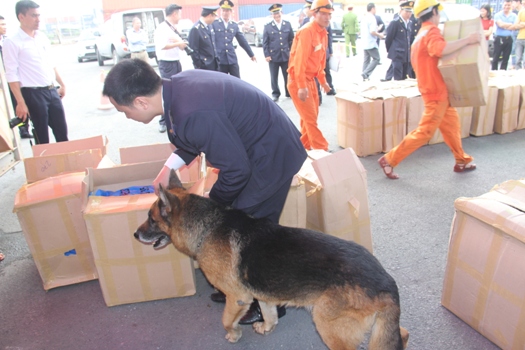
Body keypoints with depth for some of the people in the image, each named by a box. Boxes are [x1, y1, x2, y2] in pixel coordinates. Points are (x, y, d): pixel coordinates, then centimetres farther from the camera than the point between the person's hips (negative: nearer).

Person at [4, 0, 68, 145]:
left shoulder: (42, 37, 10)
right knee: (42, 138, 3)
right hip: (33, 94, -6)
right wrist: (20, 103, -17)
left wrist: (62, 84, 19)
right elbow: (12, 75, -13)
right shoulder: (12, 42, -10)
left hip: (52, 91, 6)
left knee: (62, 132, 11)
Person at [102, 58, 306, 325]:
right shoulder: (179, 83, -4)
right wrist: (169, 167, 7)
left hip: (272, 155, -9)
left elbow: (236, 170, -24)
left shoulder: (194, 113, -33)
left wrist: (211, 207, -7)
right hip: (260, 143, 9)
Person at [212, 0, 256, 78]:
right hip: (219, 60, -3)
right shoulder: (214, 24, 0)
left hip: (232, 59, 3)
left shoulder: (235, 25, 9)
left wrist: (251, 54, 17)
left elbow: (243, 41, 14)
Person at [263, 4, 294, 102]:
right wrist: (266, 55, -7)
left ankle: (289, 92, 22)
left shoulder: (288, 24, 7)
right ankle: (275, 94, 16)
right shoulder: (267, 26, 1)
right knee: (274, 77, 4)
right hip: (273, 56, -2)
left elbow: (291, 40, 10)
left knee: (288, 76, 8)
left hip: (286, 55, 2)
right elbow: (265, 42, -1)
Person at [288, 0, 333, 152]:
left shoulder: (323, 32, 10)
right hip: (298, 80, -10)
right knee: (310, 118, -5)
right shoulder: (307, 31, -19)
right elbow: (299, 60, -24)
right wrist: (302, 86, -28)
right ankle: (321, 150, 0)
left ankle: (304, 147, 29)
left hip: (310, 79, 10)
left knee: (311, 115, 16)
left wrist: (323, 81, 19)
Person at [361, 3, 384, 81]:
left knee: (366, 60, 13)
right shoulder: (372, 18, -15)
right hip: (371, 43, -8)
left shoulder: (365, 18, 11)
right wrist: (379, 35, -8)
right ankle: (366, 73, -11)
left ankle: (365, 76, 13)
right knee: (376, 59, -2)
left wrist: (376, 30, 19)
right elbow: (372, 31, -23)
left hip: (365, 43, 9)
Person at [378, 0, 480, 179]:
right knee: (424, 132, -7)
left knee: (451, 125, 19)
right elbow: (439, 49, -38)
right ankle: (389, 160, -3)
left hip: (438, 90, 10)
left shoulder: (421, 34, 15)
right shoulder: (432, 31, -16)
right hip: (437, 92, -10)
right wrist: (467, 40, -31)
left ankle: (462, 161, 30)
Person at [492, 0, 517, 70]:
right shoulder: (498, 15, 0)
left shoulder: (514, 16, 9)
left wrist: (504, 25, -9)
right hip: (499, 38, -3)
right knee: (496, 57, -2)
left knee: (506, 58, 6)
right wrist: (510, 24, -7)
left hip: (509, 39, 3)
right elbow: (500, 24, -13)